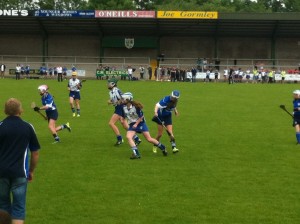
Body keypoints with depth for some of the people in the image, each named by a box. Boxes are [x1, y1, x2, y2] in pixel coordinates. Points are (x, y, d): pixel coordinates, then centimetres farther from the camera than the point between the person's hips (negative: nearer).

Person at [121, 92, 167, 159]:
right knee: (128, 137, -21)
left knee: (149, 139, -3)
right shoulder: (124, 107, -5)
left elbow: (141, 116, -12)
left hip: (140, 123, -5)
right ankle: (136, 154, -21)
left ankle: (162, 148, 19)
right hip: (132, 125, 5)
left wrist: (136, 124, -15)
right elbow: (124, 116, 12)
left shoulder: (135, 106, -21)